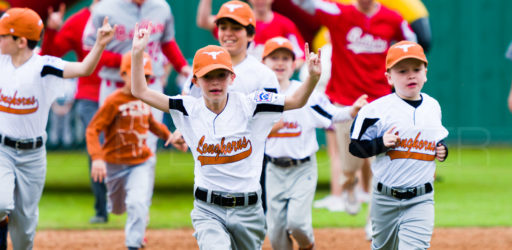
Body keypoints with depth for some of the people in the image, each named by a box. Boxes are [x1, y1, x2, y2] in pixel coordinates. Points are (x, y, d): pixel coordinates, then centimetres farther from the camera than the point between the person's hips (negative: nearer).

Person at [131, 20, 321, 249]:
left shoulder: (248, 106, -3)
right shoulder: (189, 110, -1)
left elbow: (296, 101, -6)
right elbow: (140, 91, -3)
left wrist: (313, 77, -25)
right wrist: (137, 52, -13)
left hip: (248, 211, 1)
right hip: (208, 211, -1)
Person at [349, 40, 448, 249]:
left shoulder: (433, 106, 7)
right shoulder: (377, 109, -9)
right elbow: (355, 147, -6)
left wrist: (442, 150, 4)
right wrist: (382, 143, -21)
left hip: (421, 200, 1)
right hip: (386, 199, -1)